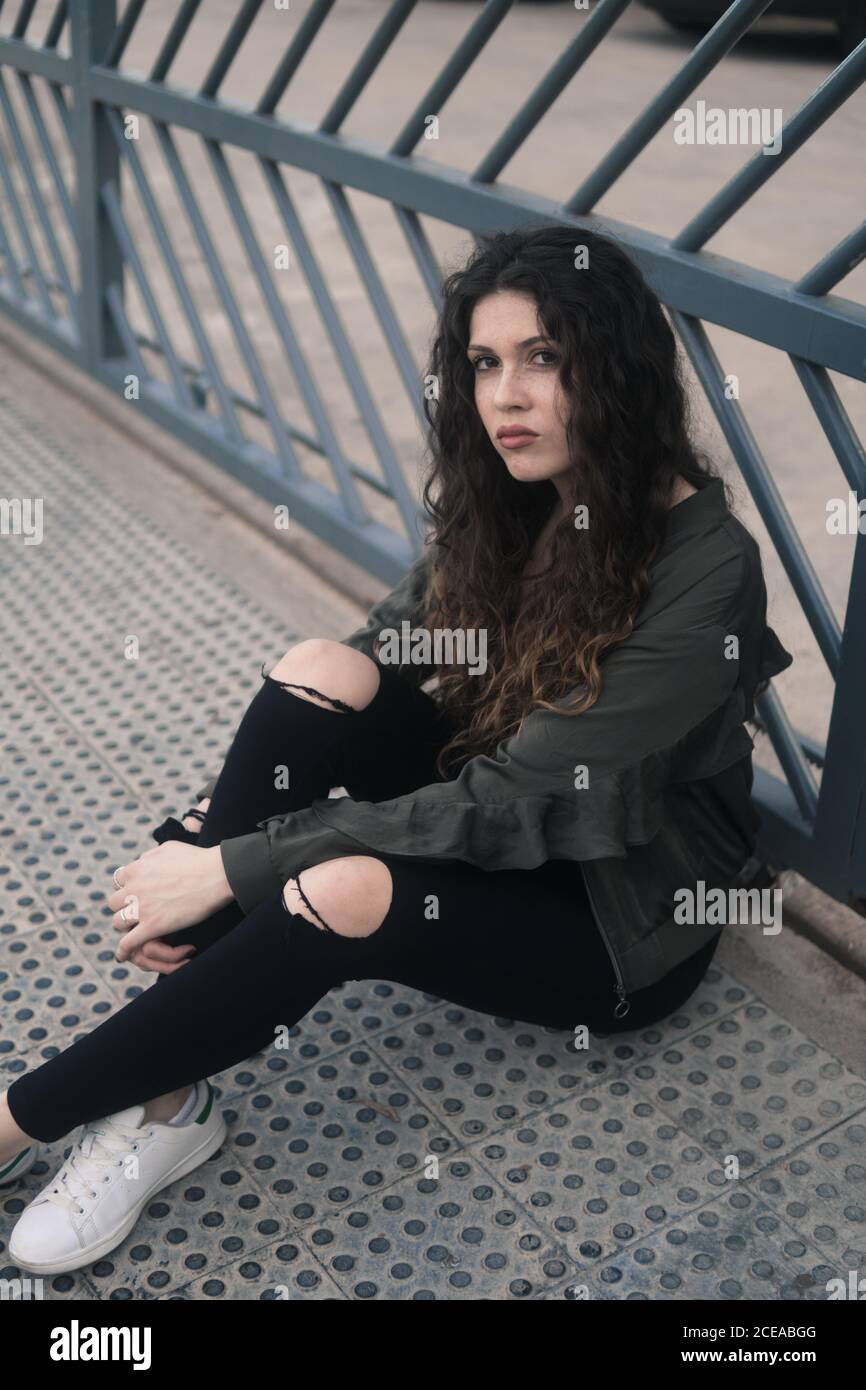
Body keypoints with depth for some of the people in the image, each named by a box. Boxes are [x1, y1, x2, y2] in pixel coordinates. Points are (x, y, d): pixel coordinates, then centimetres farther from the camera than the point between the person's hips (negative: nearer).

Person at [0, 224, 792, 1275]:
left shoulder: (705, 570, -26)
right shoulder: (506, 499, -4)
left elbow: (508, 804, -29)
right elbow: (388, 647, -2)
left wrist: (237, 865, -28)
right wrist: (220, 818, -18)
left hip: (624, 916, -6)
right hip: (508, 812, 7)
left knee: (341, 895, -34)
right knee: (324, 672, -21)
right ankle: (161, 1095, -20)